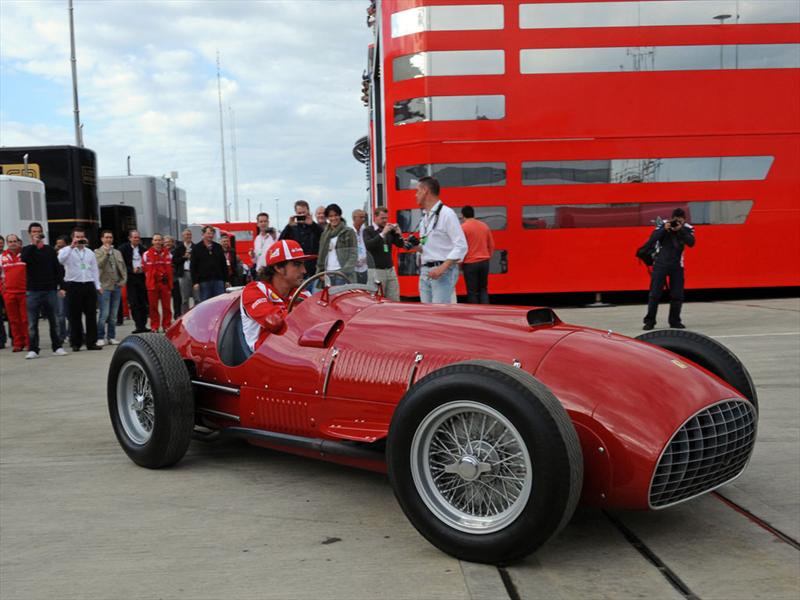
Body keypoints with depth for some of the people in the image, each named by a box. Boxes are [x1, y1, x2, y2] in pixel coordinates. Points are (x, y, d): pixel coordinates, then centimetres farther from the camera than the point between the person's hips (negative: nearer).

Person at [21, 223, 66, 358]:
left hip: (50, 290, 1)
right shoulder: (27, 249, 7)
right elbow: (24, 259, -16)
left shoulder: (50, 250, 10)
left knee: (53, 321, 5)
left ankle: (57, 347, 12)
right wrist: (33, 244, -18)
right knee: (32, 323, 0)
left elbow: (57, 268, 8)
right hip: (33, 291, -1)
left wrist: (61, 286, 0)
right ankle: (33, 350, 5)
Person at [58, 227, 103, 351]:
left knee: (91, 315, 2)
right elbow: (60, 259, -21)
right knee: (75, 316, 2)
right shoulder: (67, 251, 3)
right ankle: (76, 343, 10)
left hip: (89, 285, 3)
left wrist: (98, 286, 9)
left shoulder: (90, 253, 15)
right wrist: (72, 246, -21)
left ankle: (91, 342, 8)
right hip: (73, 285, -3)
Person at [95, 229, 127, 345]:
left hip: (117, 286, 5)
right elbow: (99, 264, -16)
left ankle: (111, 337, 14)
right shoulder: (98, 252, 1)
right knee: (104, 314, -9)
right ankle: (100, 337, -2)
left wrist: (124, 280, 6)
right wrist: (106, 252, -18)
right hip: (105, 286, -5)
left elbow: (123, 267, 18)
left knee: (114, 314, 8)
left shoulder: (117, 252, 17)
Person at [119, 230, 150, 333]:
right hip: (131, 279, -4)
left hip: (142, 277, 4)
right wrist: (132, 270, -13)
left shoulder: (142, 248, 11)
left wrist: (144, 268, -2)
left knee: (143, 303, 3)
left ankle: (143, 325, 10)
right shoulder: (124, 248, 0)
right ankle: (139, 326, -2)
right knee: (134, 303, -5)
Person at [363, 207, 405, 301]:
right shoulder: (368, 231, -1)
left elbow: (400, 244, 11)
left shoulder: (390, 230, 10)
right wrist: (382, 234, -23)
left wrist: (399, 234, -9)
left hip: (390, 269, 5)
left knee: (395, 300, 2)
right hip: (376, 271, -4)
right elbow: (368, 246, -18)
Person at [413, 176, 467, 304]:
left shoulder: (446, 213, -9)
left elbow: (461, 246, -14)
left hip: (443, 272, -8)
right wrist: (416, 246, 2)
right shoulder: (424, 217, 16)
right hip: (425, 272, 8)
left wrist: (442, 268, -22)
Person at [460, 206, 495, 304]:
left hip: (470, 263, -5)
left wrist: (460, 263, 2)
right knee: (483, 289, 13)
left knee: (472, 292, 2)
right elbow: (491, 245, 11)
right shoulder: (484, 226, 7)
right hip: (484, 262, 5)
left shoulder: (463, 227, -9)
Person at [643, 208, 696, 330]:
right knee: (655, 293, -3)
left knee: (677, 295, 2)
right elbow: (652, 240, -12)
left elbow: (691, 243, -16)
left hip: (677, 265, 2)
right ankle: (649, 321, 3)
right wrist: (664, 229, -24)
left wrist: (680, 230, -26)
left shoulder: (687, 228, -1)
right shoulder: (663, 225, -4)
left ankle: (675, 321, 15)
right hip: (661, 264, -2)